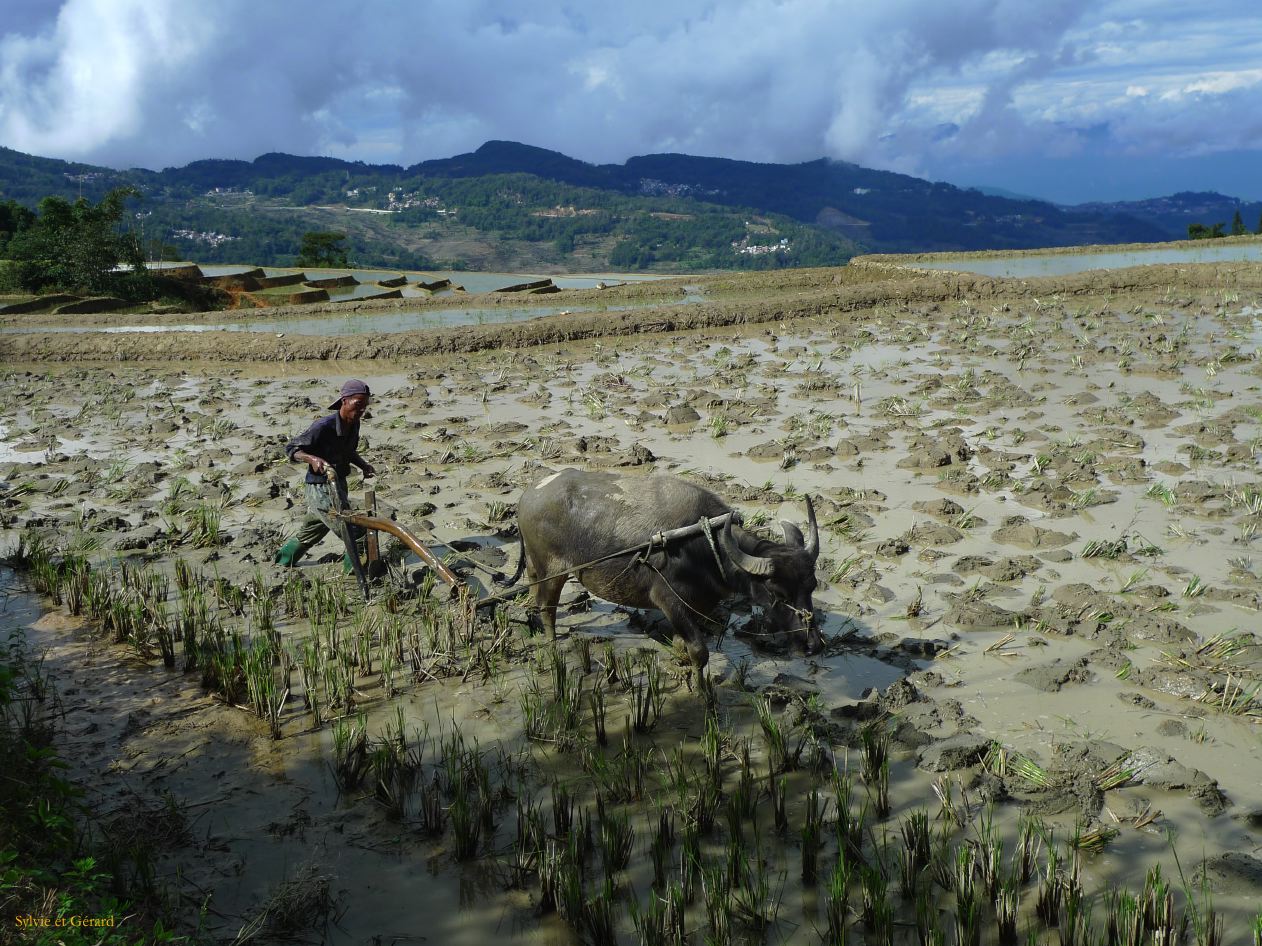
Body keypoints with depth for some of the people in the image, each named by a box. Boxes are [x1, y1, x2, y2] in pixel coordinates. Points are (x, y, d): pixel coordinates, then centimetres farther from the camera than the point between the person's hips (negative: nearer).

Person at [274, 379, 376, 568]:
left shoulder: (354, 425, 2)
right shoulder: (324, 426, -23)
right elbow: (290, 448, -17)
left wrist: (363, 465, 3)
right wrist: (313, 459, -35)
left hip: (338, 485, 9)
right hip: (321, 489, -9)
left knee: (307, 536, 24)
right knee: (357, 536, -11)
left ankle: (280, 566, 41)